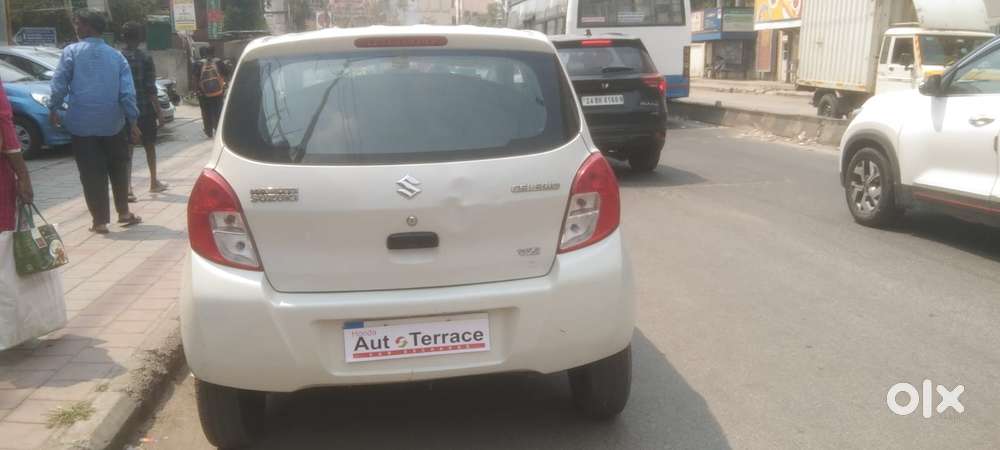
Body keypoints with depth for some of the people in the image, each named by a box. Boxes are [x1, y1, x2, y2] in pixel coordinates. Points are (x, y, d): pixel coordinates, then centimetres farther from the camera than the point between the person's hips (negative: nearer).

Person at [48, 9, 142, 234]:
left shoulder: (71, 52, -3)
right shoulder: (116, 55, 5)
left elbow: (59, 84, -5)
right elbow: (127, 91, -1)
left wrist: (52, 109, 9)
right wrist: (133, 121, 1)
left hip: (82, 124, -2)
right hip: (112, 123, 2)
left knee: (92, 174, 3)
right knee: (118, 169, 18)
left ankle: (100, 221, 5)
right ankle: (123, 212, 23)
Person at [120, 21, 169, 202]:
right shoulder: (145, 58, -7)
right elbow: (151, 89, -10)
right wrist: (159, 112, -7)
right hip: (145, 110, -2)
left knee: (127, 149, 1)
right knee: (149, 146, 15)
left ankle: (128, 188, -10)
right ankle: (154, 182, 28)